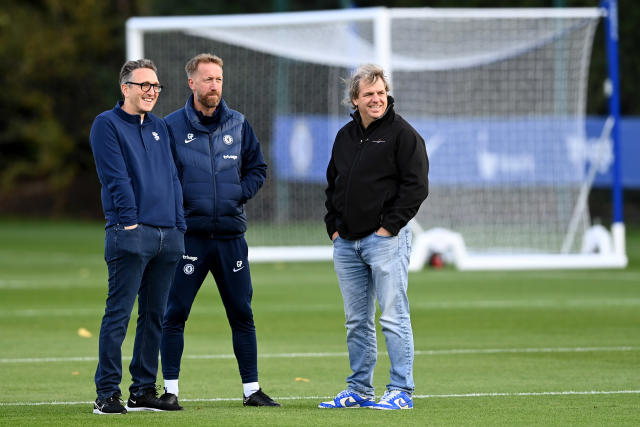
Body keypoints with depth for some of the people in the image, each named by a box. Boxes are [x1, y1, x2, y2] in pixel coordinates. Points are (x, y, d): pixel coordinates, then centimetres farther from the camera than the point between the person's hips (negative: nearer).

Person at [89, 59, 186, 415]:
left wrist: (180, 226, 11)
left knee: (154, 315, 8)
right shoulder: (108, 125, -1)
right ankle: (107, 394, -7)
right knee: (119, 314, -8)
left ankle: (144, 391, 14)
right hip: (130, 235, -7)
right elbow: (116, 177, -9)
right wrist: (129, 221, -16)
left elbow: (172, 178, 18)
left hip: (167, 235, 7)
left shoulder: (160, 128, 19)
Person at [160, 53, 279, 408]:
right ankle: (170, 389, 4)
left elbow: (257, 168, 14)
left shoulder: (238, 125, 9)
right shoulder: (172, 126, -1)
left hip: (231, 235, 3)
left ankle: (251, 389, 13)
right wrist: (178, 203, -11)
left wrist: (240, 193, -1)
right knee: (175, 314, -3)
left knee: (242, 314, 6)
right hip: (189, 234, -3)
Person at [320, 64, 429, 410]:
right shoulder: (345, 137, 15)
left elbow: (416, 186, -10)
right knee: (357, 321, 11)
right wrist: (333, 226, 11)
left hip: (385, 239, -7)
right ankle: (359, 389, 18)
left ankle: (401, 391, -5)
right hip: (346, 243, 7)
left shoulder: (402, 134, -5)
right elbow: (332, 184, 23)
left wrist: (389, 226, -13)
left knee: (393, 317, -7)